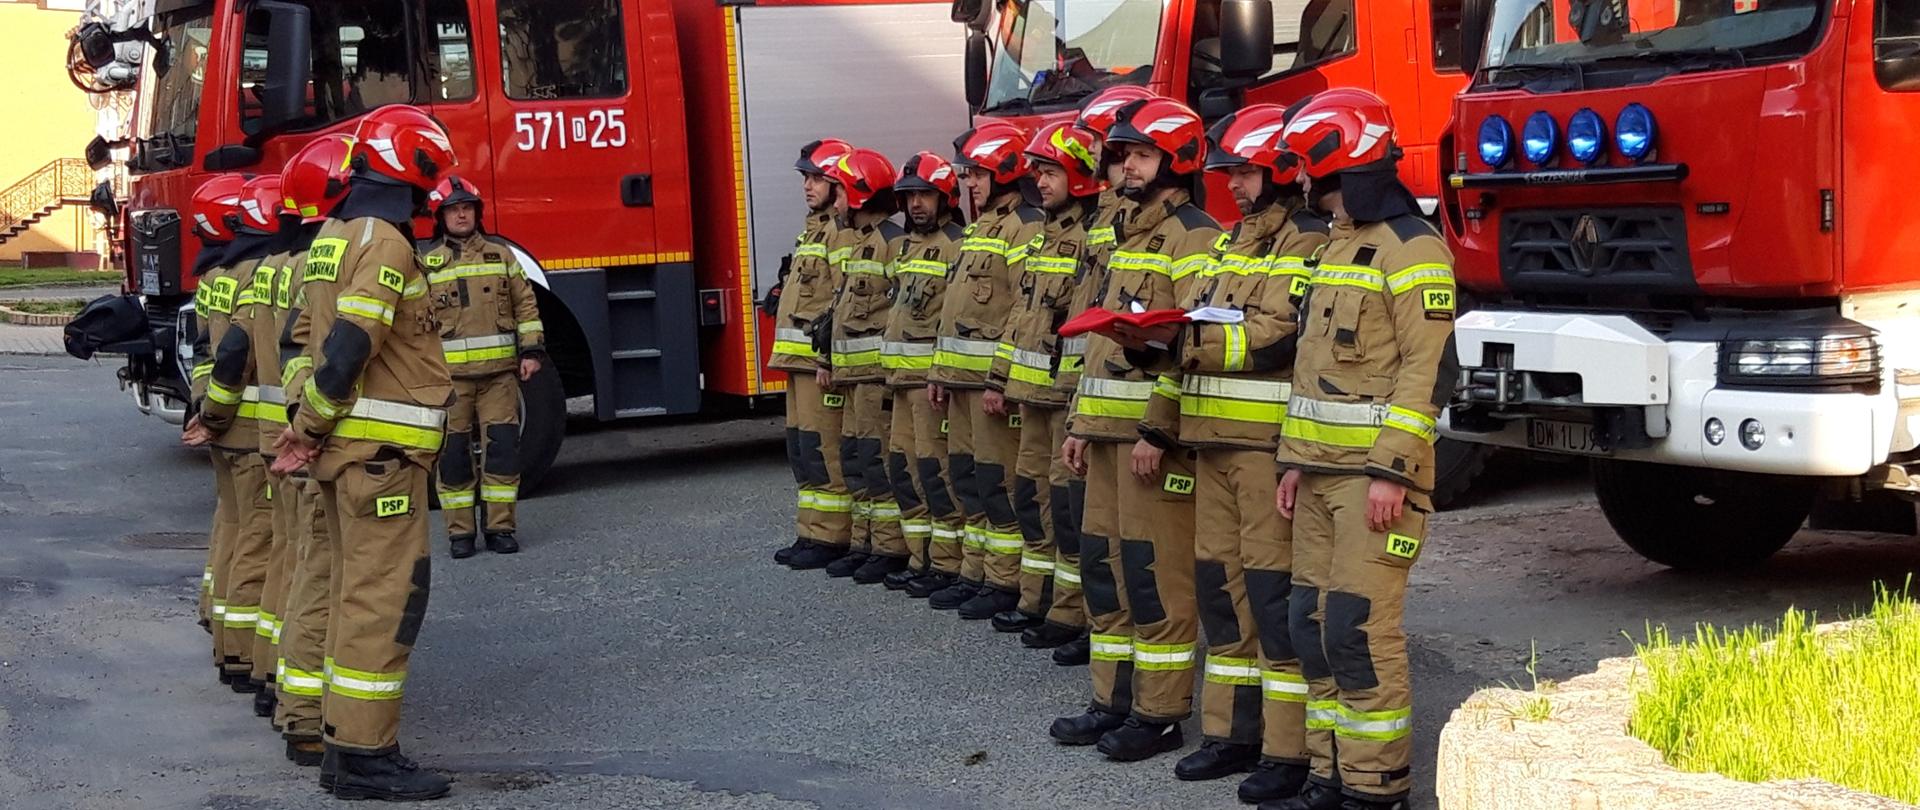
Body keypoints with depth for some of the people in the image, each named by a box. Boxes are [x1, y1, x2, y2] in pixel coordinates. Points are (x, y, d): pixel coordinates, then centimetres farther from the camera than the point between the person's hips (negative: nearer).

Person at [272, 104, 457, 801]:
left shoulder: (335, 234, 17)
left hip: (348, 448, 10)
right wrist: (311, 428, -10)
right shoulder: (385, 243, -14)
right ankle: (362, 756, -6)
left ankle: (348, 746, 19)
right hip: (381, 449, -10)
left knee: (359, 594, 14)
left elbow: (310, 335, 17)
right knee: (386, 598, -7)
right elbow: (349, 346, -22)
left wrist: (305, 423, 8)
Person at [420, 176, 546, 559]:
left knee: (503, 448, -1)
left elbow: (525, 305, 9)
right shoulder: (424, 262, 6)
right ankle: (459, 532, 10)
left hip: (499, 372, 1)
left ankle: (501, 527, 8)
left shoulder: (501, 253, 9)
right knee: (453, 453, 2)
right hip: (448, 375, -1)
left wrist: (532, 351, 1)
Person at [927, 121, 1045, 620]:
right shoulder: (981, 227, 19)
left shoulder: (1025, 228, -12)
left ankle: (1005, 583, 0)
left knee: (998, 480, -6)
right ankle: (976, 573, 21)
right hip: (963, 375, 10)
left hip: (993, 375, -10)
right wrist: (941, 370, 19)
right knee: (968, 477, 13)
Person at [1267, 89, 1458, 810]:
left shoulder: (1412, 249, -10)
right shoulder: (1337, 249, 19)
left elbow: (1425, 367, -16)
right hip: (1323, 468, 9)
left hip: (1377, 469, -9)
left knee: (1360, 627, -9)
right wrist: (1295, 459, 16)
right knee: (1312, 620, 9)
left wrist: (1391, 470, -21)